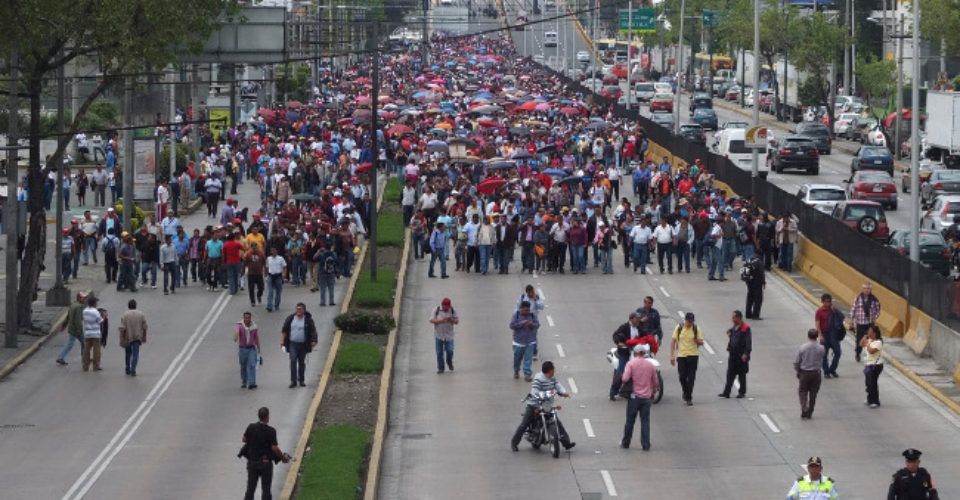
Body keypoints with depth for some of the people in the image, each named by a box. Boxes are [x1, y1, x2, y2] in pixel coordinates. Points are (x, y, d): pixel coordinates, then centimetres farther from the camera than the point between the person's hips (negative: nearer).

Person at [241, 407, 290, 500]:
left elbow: (244, 439, 8)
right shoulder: (270, 431, -18)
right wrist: (283, 457, -3)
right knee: (266, 489, 6)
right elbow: (274, 448, -18)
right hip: (266, 463, -4)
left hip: (252, 462, 4)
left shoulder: (251, 427, -6)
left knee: (250, 488, 12)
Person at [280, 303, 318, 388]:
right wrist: (283, 340, 2)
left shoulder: (308, 320, -1)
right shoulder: (290, 318, 3)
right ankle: (293, 381, -11)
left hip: (303, 345, 0)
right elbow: (284, 330, 8)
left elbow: (313, 331, 0)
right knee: (293, 361, -11)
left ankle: (301, 381, 21)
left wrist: (313, 341, -11)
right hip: (293, 343, 0)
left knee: (302, 363, 8)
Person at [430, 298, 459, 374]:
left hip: (449, 335, 0)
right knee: (439, 352, 2)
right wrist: (441, 320, -24)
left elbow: (457, 321, 0)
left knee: (449, 351, -7)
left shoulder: (453, 310, -2)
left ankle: (449, 363, 24)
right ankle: (440, 368, 14)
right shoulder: (437, 310, -6)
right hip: (439, 335, 0)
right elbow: (431, 320, -9)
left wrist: (451, 320, -22)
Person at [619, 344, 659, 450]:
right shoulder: (651, 365, 4)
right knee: (645, 421, 5)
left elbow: (625, 379, -17)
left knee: (630, 421, 8)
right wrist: (653, 392, 27)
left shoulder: (631, 363, -7)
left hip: (634, 396, -2)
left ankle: (625, 443, 18)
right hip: (646, 397, 2)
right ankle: (646, 445, 1)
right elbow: (656, 382, 10)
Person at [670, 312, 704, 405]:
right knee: (682, 377, 4)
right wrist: (672, 355, -2)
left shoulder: (696, 328, -1)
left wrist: (697, 341, -21)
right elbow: (673, 341, 3)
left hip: (693, 355, -1)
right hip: (681, 355, 1)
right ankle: (686, 393, 29)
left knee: (691, 377, -5)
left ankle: (689, 398, 1)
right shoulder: (679, 328, -1)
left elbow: (701, 342, 4)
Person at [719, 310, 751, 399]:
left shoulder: (745, 328, -12)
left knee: (742, 375, 5)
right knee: (730, 374, 5)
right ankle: (726, 392, 7)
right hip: (732, 355, 7)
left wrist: (746, 354, -19)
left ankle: (742, 392, 14)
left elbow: (748, 342, -15)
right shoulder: (733, 328, 11)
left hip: (741, 355, -7)